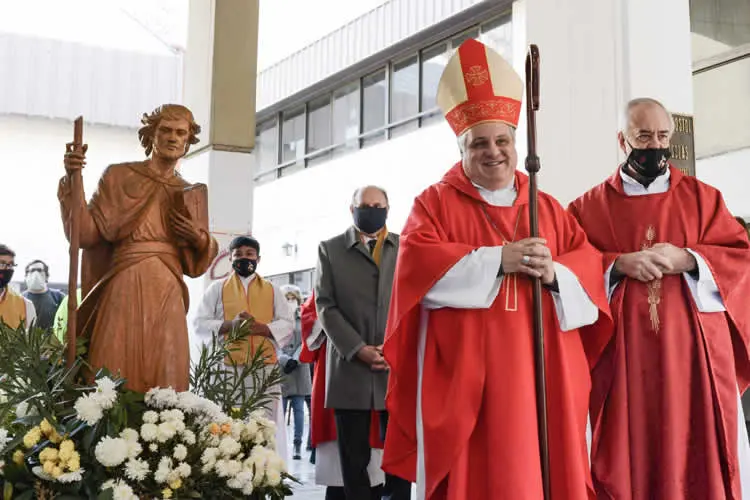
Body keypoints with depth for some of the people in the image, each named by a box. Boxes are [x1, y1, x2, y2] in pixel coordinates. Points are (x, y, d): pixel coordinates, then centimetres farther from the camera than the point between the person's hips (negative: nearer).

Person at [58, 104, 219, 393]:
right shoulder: (119, 176, 9)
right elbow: (86, 233, -2)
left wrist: (200, 239, -2)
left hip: (168, 295, 3)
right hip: (125, 287, -3)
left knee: (164, 378, -3)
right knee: (115, 377, -9)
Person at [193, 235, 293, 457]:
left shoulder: (272, 290, 15)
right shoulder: (217, 288, 12)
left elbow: (288, 324, 6)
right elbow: (199, 324, 4)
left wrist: (261, 328, -12)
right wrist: (229, 325, -13)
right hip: (227, 368, -1)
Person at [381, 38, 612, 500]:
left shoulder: (547, 208, 18)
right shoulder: (436, 202, 6)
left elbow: (590, 266, 9)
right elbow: (419, 264, -11)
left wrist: (554, 273, -12)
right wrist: (498, 259, -15)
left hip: (540, 371, 4)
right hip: (465, 374, -4)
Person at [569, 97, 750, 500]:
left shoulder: (703, 197, 12)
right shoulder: (589, 207, 9)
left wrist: (685, 260, -11)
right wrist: (619, 265, -13)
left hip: (693, 353, 1)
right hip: (622, 358, -1)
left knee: (698, 456, 2)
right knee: (628, 461, 2)